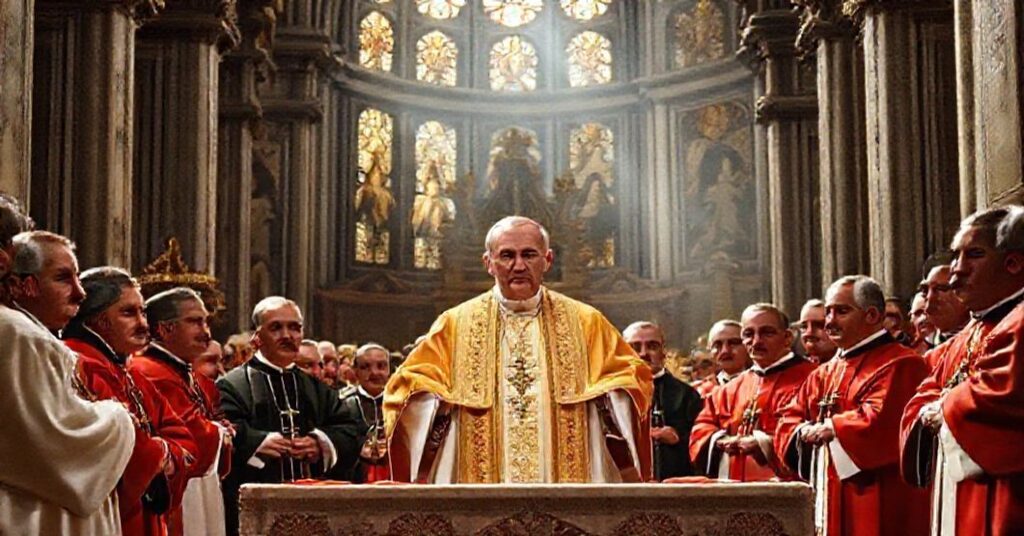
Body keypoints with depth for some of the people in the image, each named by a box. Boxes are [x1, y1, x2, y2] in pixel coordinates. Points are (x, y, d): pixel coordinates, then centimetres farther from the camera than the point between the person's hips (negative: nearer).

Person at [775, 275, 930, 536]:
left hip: (877, 504, -7)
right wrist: (805, 432, -8)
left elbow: (879, 419, -22)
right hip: (828, 501, 8)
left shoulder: (899, 365, -9)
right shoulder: (823, 375, 17)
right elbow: (789, 421, 14)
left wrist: (829, 429, -7)